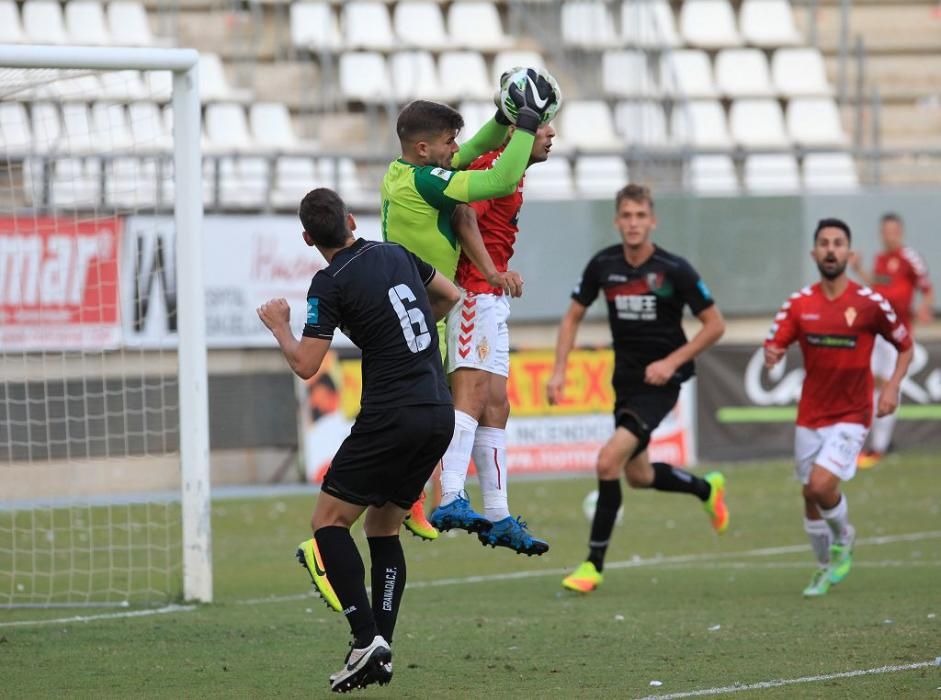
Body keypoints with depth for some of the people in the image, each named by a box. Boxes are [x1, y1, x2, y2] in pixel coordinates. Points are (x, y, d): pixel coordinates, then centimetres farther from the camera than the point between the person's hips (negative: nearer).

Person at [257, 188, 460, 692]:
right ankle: (381, 652, 6)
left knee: (328, 522, -1)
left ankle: (366, 637, -16)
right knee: (383, 528, 15)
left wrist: (279, 327, 8)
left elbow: (305, 366, -10)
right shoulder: (395, 254, 12)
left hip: (391, 418, -7)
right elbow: (449, 295, 28)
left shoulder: (330, 283, -8)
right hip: (440, 414, 7)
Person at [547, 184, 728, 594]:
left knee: (609, 460, -20)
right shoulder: (603, 265, -4)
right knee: (638, 476, 17)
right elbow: (573, 317, 10)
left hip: (660, 381, -6)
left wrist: (671, 362, -16)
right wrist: (559, 371, -1)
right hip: (625, 379, 6)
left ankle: (594, 564, -11)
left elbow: (714, 325, -7)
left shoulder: (674, 270, -15)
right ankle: (707, 489, 47)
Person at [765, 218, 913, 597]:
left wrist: (892, 387, -11)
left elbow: (905, 346, 3)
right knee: (810, 496, 9)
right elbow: (774, 346, -5)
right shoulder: (798, 304, -1)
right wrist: (771, 356, -30)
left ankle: (843, 538, 10)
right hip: (810, 416, 4)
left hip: (851, 415, -4)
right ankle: (825, 568, 31)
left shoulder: (871, 303, -8)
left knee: (821, 485, -20)